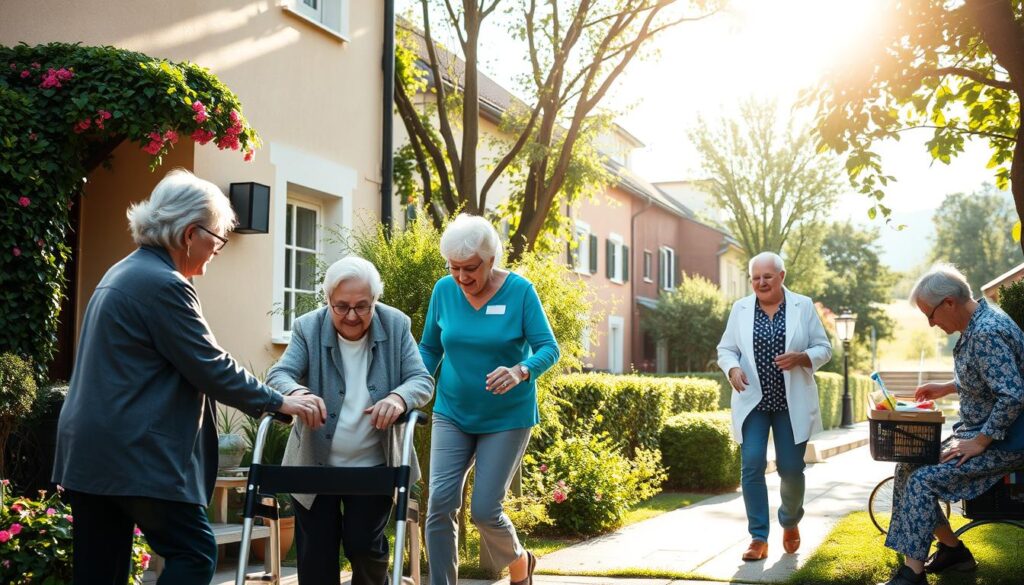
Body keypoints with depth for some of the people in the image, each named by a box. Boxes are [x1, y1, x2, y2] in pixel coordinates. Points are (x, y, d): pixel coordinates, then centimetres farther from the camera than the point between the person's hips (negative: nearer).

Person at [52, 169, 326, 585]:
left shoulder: (124, 273, 17)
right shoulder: (164, 284, -15)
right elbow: (211, 368, -14)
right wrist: (280, 403, -4)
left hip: (91, 451, 10)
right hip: (137, 455, -10)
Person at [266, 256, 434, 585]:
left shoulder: (396, 326, -6)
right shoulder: (308, 328, -7)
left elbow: (422, 381, -9)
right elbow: (278, 375, -16)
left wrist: (398, 398, -33)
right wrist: (294, 392, -41)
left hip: (373, 467, 0)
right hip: (315, 465, 1)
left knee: (365, 546, 0)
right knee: (315, 554, 5)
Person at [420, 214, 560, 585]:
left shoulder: (519, 291, -11)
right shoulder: (444, 290, -2)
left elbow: (548, 348, -13)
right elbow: (429, 348, 9)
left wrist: (521, 371, -34)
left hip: (506, 418, -3)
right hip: (452, 414, 3)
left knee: (484, 510, -4)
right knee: (441, 503, -10)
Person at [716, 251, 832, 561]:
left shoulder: (803, 306, 1)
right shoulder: (740, 308, 4)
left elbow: (824, 348, 3)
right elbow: (726, 349, 7)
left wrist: (801, 357, -18)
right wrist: (733, 369, -14)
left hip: (792, 403, -1)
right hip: (752, 401, 1)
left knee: (791, 468, 4)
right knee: (752, 466, -7)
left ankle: (790, 522, 33)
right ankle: (759, 538, 0)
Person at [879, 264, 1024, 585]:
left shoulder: (986, 334, -25)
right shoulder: (976, 324, 6)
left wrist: (979, 442, -24)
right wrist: (946, 388, 14)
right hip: (977, 430, 10)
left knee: (923, 480, -19)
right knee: (908, 467, 5)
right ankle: (952, 549, 16)